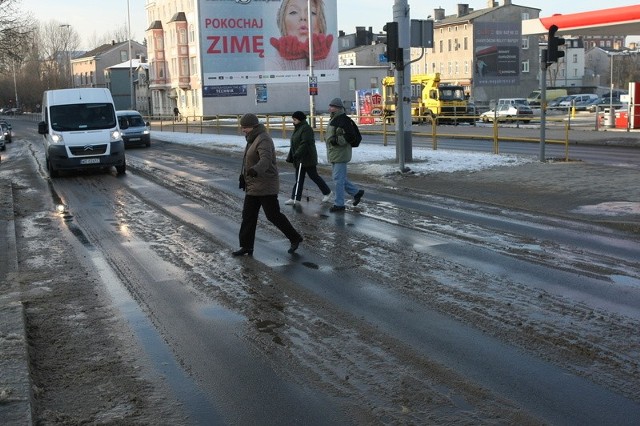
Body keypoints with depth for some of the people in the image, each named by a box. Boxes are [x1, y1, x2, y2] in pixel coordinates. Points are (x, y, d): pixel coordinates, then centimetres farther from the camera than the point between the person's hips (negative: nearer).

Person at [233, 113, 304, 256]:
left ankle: (295, 238, 11)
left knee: (273, 215, -4)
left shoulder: (263, 140, -18)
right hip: (253, 186, 10)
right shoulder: (253, 139, 14)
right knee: (248, 216, 7)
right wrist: (243, 175, 30)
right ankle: (246, 246, 12)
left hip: (265, 185, -10)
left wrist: (256, 170, -54)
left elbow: (265, 160, -36)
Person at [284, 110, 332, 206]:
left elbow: (305, 144, -25)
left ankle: (327, 192, 17)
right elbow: (294, 145, 19)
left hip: (307, 158, -9)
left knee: (314, 176, 1)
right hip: (299, 159, 9)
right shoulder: (297, 129, 15)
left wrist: (297, 154, -30)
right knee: (298, 179, 6)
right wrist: (290, 157, 17)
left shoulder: (306, 129, -16)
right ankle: (295, 198, 6)